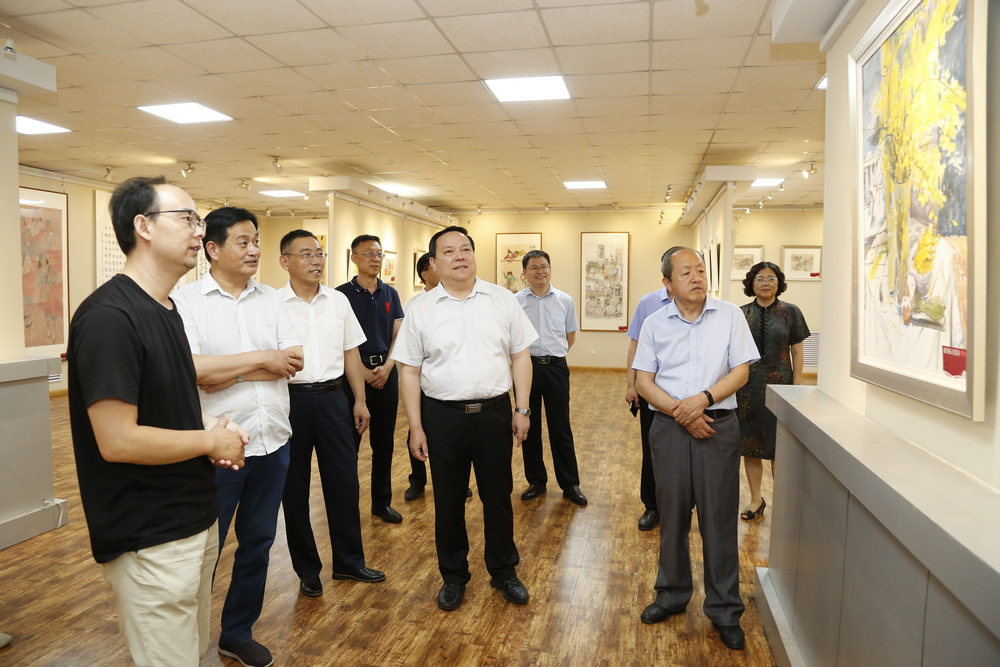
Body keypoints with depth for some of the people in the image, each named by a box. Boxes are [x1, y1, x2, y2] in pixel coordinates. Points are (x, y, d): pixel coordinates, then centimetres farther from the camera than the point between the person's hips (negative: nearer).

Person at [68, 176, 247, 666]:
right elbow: (117, 441, -25)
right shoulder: (109, 316, -21)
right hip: (149, 540, -9)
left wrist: (210, 425, -1)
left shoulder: (165, 309, 9)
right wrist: (211, 440, -14)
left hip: (194, 520, 9)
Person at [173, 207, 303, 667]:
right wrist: (263, 358, -14)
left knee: (258, 543, 17)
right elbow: (193, 370, -21)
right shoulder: (187, 301, -8)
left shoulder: (271, 299, 6)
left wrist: (229, 371, -14)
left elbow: (294, 362, -5)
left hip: (272, 443, 5)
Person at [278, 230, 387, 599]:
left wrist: (360, 400, 8)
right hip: (290, 399, -3)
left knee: (344, 482, 9)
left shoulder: (338, 301, 6)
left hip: (333, 398, 3)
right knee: (294, 487, 9)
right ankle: (307, 569, 27)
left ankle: (349, 561, 26)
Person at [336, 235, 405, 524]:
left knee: (384, 441, 10)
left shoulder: (390, 293, 8)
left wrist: (386, 367, -9)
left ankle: (382, 501, 22)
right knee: (349, 440, 3)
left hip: (386, 371, 4)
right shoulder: (343, 293, -4)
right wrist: (363, 371, -14)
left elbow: (398, 335, 6)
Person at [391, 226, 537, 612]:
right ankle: (453, 576, 31)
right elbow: (409, 371, 0)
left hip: (495, 412, 1)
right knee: (448, 500, 12)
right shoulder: (421, 310, -1)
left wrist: (522, 409, 0)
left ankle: (504, 572, 32)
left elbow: (520, 356, 4)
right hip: (443, 416, 0)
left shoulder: (502, 300, 1)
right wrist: (415, 427, -3)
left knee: (498, 495, 12)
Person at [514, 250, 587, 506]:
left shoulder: (565, 300, 2)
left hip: (556, 368, 0)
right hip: (526, 367, 0)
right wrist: (527, 354, 7)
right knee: (529, 427, 10)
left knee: (561, 427, 5)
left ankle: (570, 484, 16)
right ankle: (536, 481, 24)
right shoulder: (515, 302, -2)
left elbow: (571, 335, 12)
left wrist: (552, 354, 8)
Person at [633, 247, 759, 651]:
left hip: (719, 425, -1)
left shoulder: (730, 316, 2)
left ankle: (724, 610, 19)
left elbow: (740, 372, -1)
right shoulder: (655, 324, 4)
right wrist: (680, 412, -12)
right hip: (669, 427, 1)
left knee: (719, 518, 4)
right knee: (672, 515, 11)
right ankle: (672, 595, 30)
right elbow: (643, 381, 1)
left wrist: (704, 399, -16)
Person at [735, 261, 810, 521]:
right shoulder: (741, 314, 4)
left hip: (779, 386, -2)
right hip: (747, 387, 2)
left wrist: (797, 387, -4)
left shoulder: (790, 312, 0)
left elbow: (797, 353, 1)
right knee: (749, 445, 8)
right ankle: (756, 500, 23)